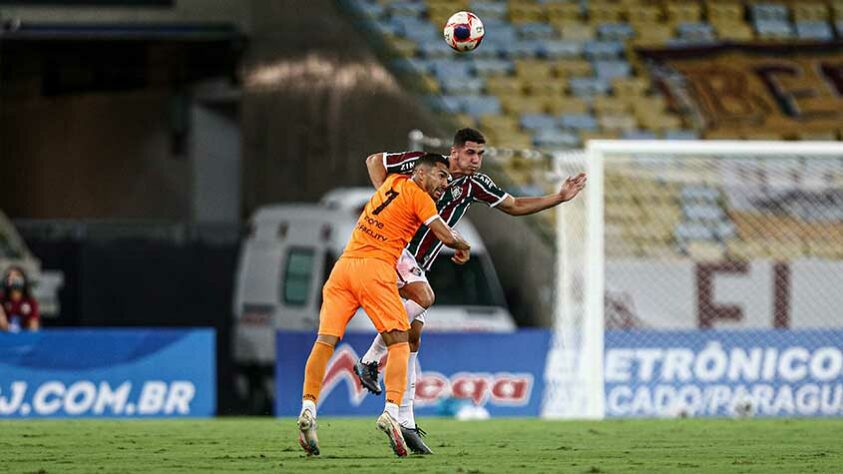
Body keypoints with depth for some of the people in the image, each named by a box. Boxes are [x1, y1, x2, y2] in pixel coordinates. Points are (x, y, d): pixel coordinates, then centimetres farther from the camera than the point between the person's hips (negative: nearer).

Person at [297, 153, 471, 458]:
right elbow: (445, 236, -4)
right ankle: (391, 411, -21)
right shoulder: (419, 196, 4)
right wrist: (463, 245, 19)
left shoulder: (393, 182, 23)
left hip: (343, 265, 6)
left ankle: (308, 407, -19)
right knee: (399, 344, -2)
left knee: (325, 341, -2)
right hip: (376, 268, -6)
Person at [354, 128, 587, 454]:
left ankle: (404, 420, 5)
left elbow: (515, 206, 15)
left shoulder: (475, 184, 7)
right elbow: (374, 161, -1)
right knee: (424, 297, -32)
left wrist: (559, 198, 7)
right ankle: (370, 359, -22)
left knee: (412, 340, 4)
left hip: (414, 266, 7)